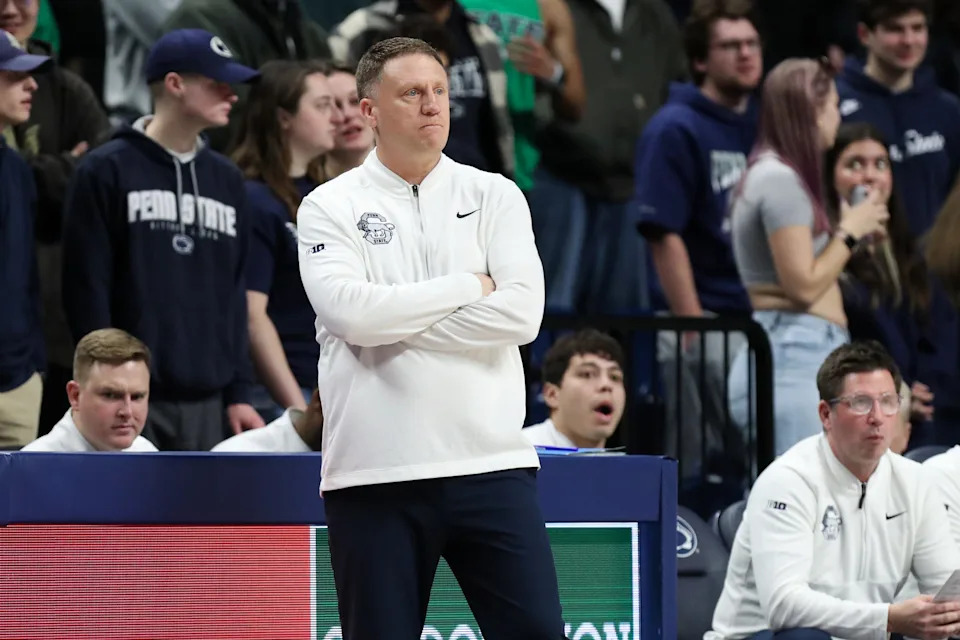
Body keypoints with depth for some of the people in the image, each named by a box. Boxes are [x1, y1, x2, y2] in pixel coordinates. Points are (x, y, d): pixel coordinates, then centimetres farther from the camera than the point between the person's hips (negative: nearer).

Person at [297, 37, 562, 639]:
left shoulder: (494, 196, 8)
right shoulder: (330, 207, 4)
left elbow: (521, 313, -7)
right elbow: (350, 312, -14)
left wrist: (395, 324, -9)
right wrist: (468, 287, -6)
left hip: (490, 461, 1)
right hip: (374, 471, -1)